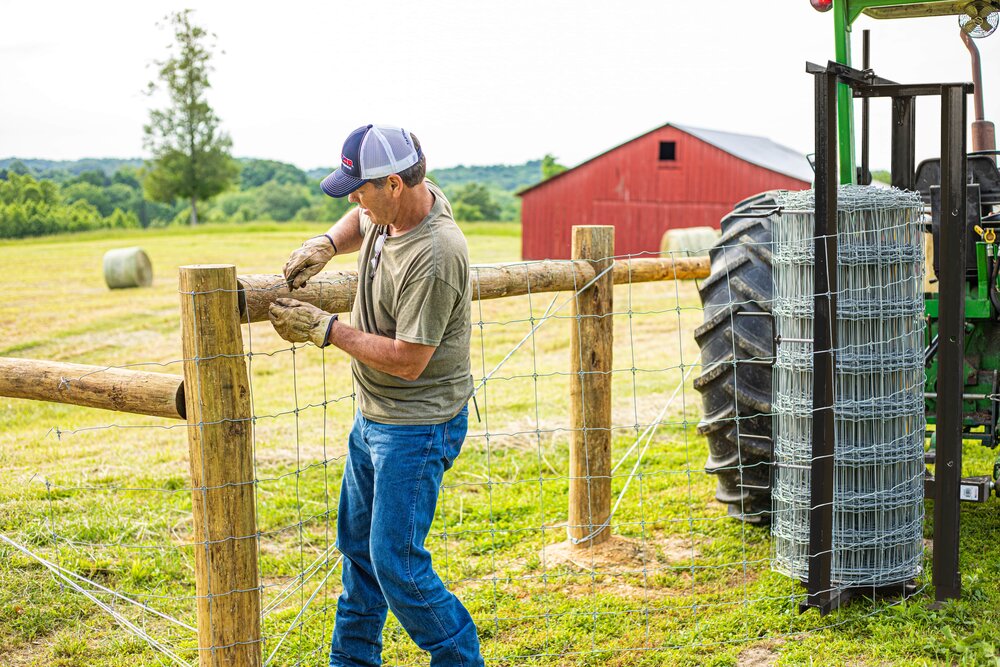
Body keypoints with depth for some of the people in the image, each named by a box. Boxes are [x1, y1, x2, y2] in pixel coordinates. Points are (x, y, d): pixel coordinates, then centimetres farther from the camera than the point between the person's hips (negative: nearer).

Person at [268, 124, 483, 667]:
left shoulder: (434, 257, -29)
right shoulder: (392, 206, -3)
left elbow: (408, 359, -27)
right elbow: (360, 222, 23)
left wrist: (324, 329, -20)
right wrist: (326, 244, 2)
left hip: (418, 426, -10)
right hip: (372, 415, 10)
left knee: (396, 564, -5)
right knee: (357, 544, 20)